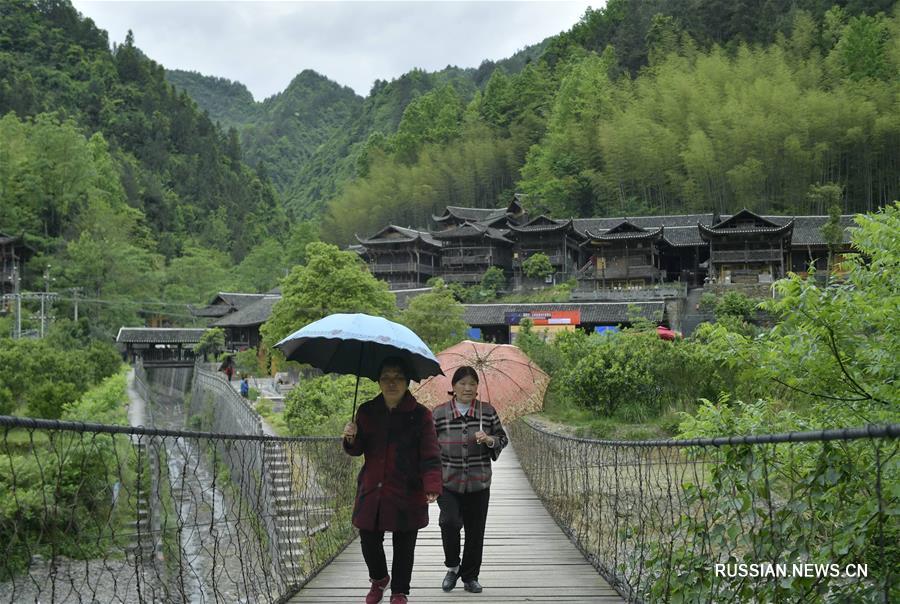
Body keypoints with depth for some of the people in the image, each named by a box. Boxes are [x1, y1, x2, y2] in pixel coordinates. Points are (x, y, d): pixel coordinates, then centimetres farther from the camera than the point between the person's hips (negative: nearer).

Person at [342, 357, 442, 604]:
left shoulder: (420, 415, -6)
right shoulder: (367, 411, 6)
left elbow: (430, 456, -11)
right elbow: (358, 450, 12)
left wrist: (432, 486, -25)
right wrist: (352, 438, -11)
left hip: (407, 493, -3)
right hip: (372, 490, 3)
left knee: (404, 547, 6)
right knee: (369, 541, 6)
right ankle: (379, 579, 37)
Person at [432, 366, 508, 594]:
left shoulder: (488, 411, 4)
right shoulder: (439, 413, 0)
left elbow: (503, 439, 10)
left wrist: (489, 440, -12)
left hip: (478, 483, 2)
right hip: (448, 483, -2)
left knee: (475, 531, 5)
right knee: (449, 521, -19)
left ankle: (470, 577, 23)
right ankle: (452, 567, 7)